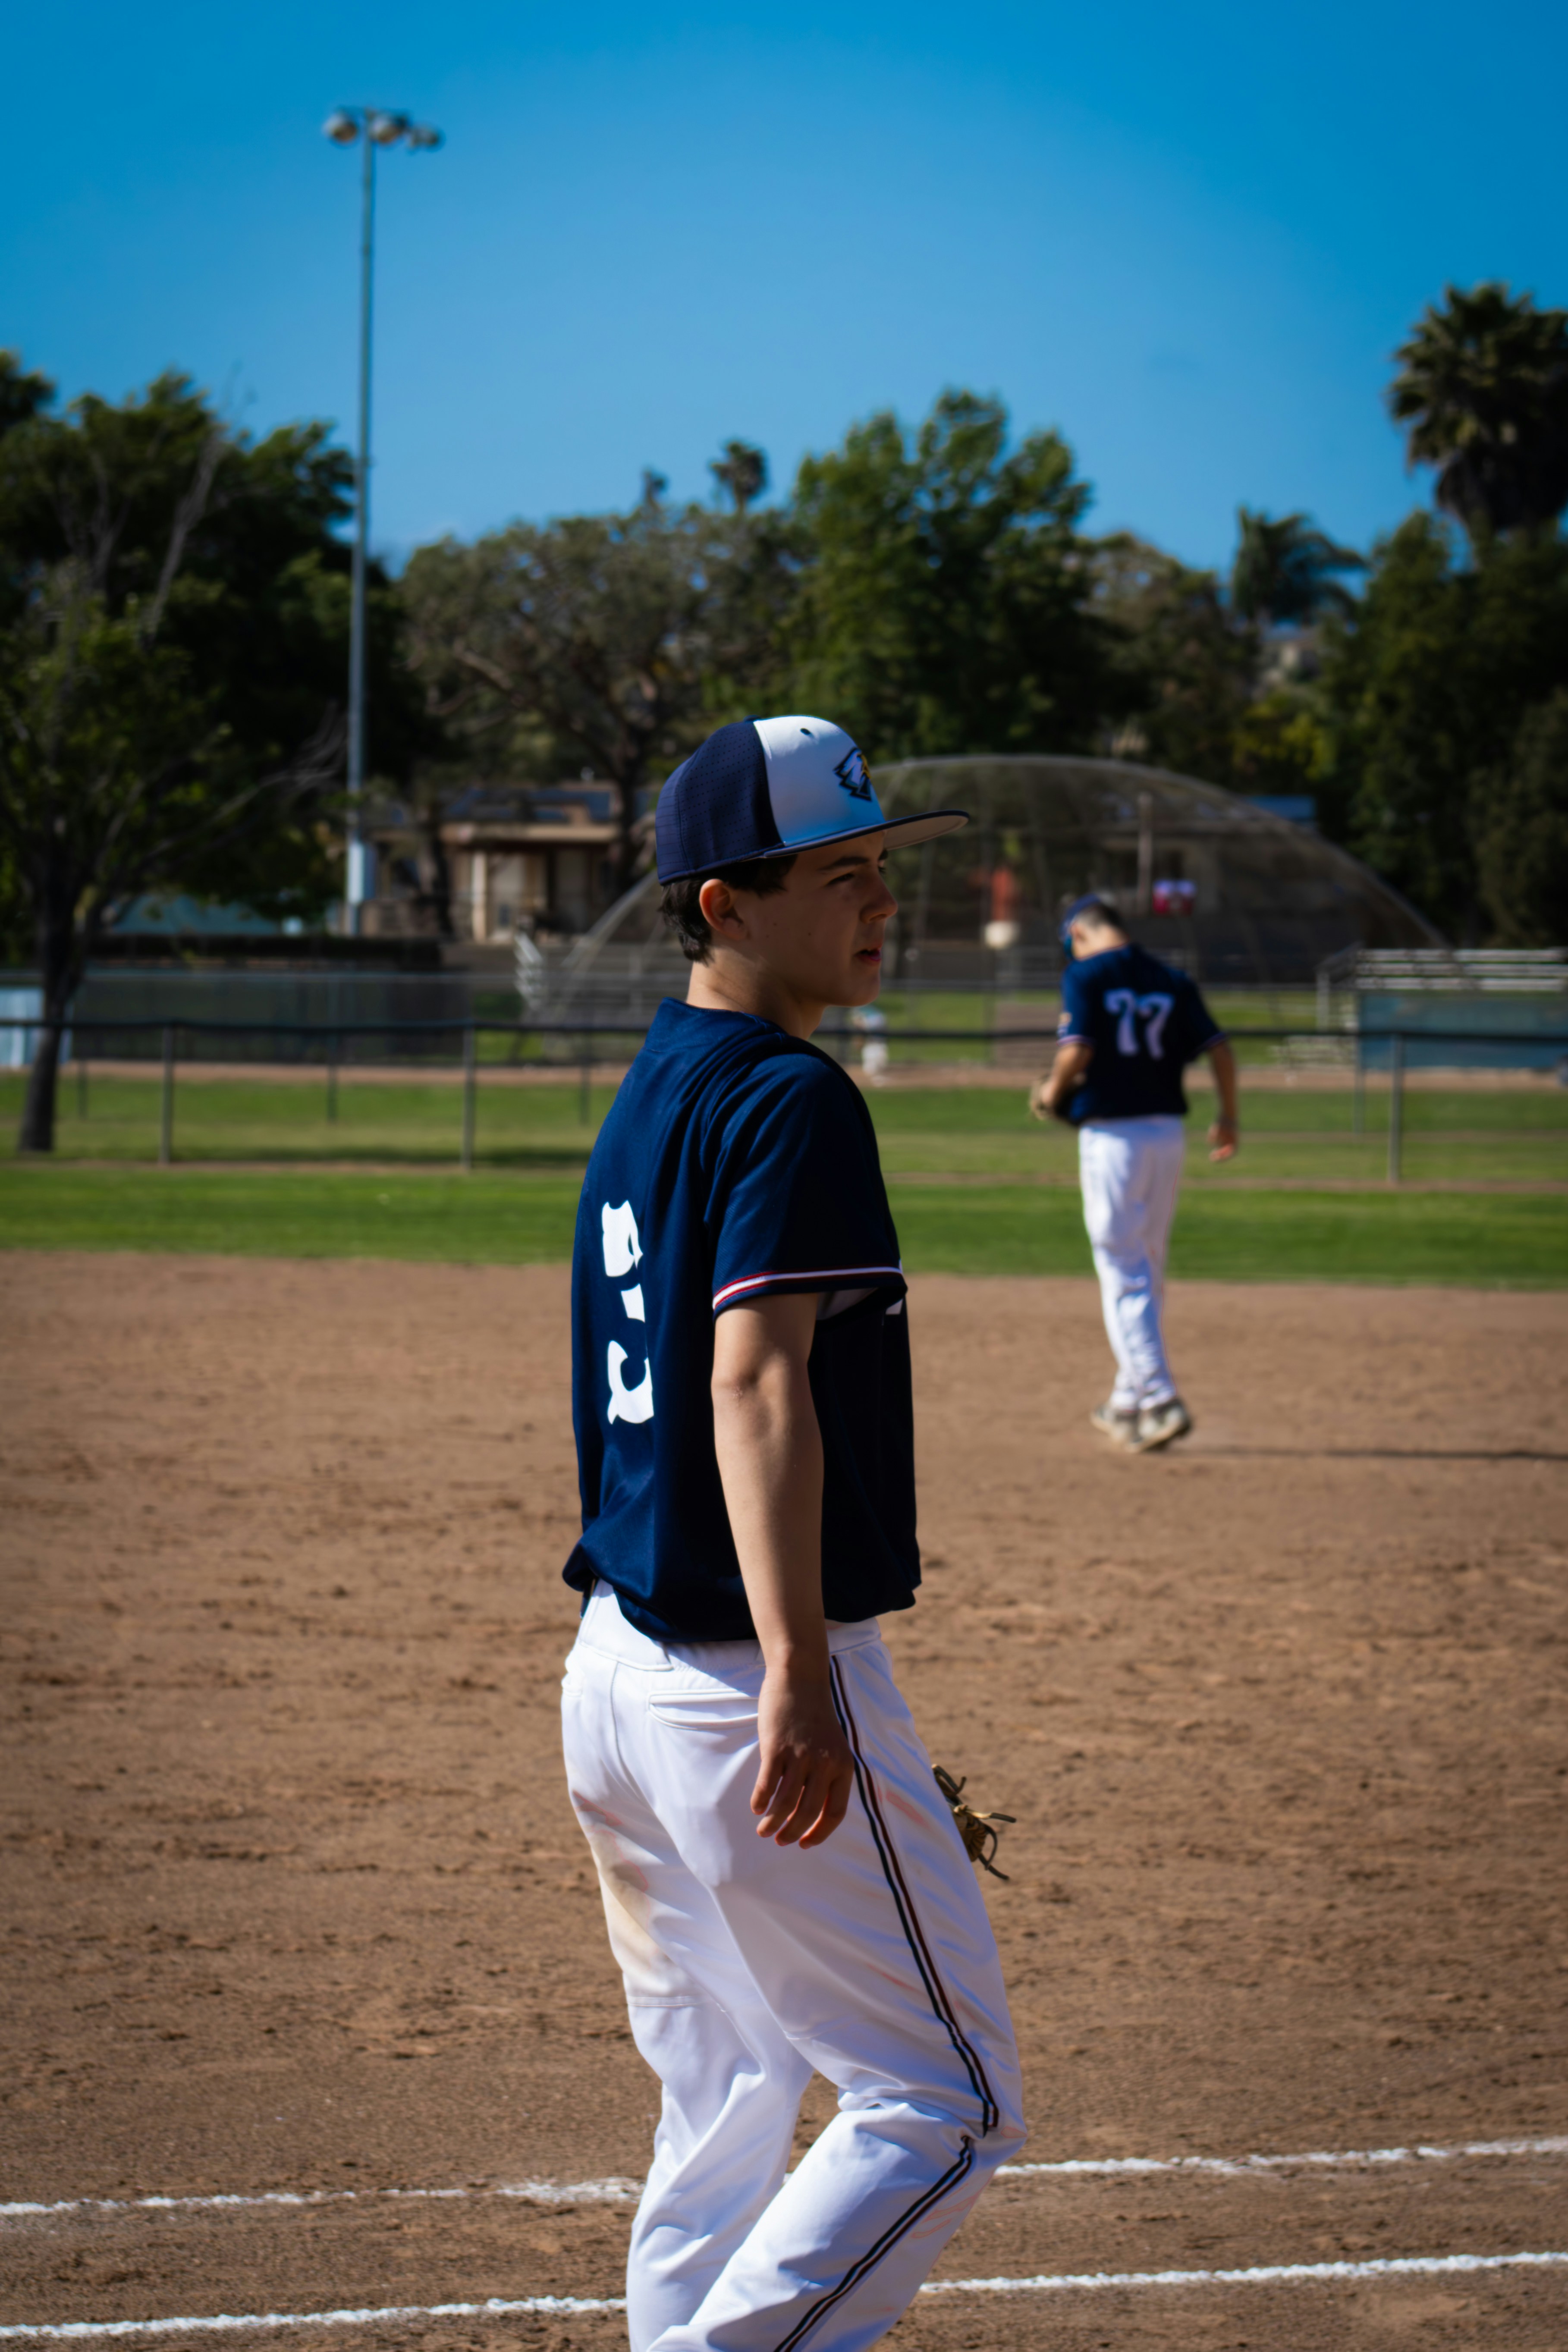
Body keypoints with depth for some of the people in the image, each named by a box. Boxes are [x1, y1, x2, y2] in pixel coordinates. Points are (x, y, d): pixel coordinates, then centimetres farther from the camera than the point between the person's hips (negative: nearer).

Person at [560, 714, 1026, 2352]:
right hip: (747, 1672, -9)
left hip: (617, 1666, 9)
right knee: (947, 2107, -2)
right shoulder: (788, 1101, -14)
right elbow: (757, 1378, -26)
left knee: (723, 2109, 18)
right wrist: (800, 1672, -35)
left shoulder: (646, 1098, 14)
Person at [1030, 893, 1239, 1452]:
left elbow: (1076, 1052, -17)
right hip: (1168, 1133, 6)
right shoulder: (1172, 981, 10)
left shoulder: (1085, 975, -5)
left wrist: (1051, 1092, 2)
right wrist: (1228, 1118, 15)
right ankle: (1128, 1403, 26)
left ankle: (1159, 1400, -16)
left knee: (1124, 1277, -5)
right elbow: (1218, 1047, 4)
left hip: (1111, 1137, -6)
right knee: (1148, 1272, 16)